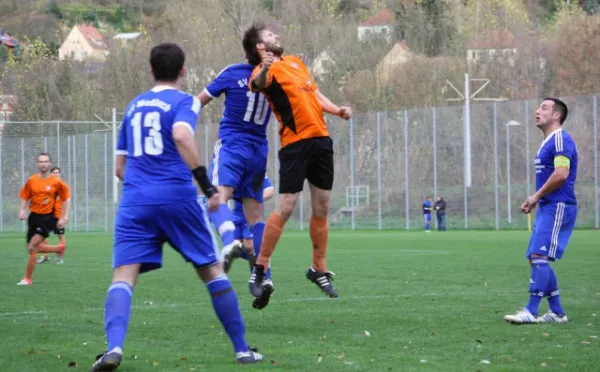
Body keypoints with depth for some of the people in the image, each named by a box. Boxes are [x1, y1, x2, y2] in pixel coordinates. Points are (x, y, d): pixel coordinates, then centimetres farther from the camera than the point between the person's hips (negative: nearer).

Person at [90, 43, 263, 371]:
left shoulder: (134, 106, 21)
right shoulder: (184, 101, 4)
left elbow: (120, 166, 24)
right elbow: (182, 136, -19)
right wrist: (208, 186, -17)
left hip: (135, 200, 3)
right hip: (177, 196, -3)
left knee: (123, 276, -7)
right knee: (212, 271, 12)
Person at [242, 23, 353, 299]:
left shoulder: (295, 62, 19)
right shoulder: (266, 70, -6)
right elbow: (257, 83, -31)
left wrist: (337, 110, 7)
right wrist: (263, 71, -55)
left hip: (320, 138, 7)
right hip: (294, 143, -7)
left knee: (321, 208, 9)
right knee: (285, 208, -11)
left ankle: (319, 269, 20)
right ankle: (260, 269, -1)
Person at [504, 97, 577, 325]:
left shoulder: (560, 140, -11)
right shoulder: (548, 143, 21)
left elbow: (561, 174, -22)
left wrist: (536, 197, -14)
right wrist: (535, 200, 12)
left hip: (557, 207, -10)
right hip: (547, 208, 11)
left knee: (538, 256, -15)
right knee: (536, 259, 9)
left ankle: (531, 312, -16)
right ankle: (557, 312, 13)